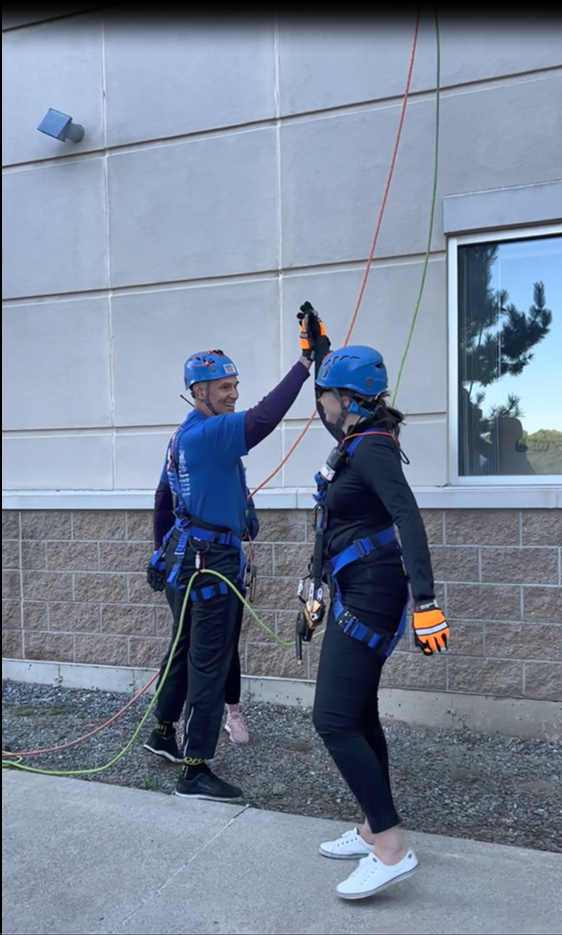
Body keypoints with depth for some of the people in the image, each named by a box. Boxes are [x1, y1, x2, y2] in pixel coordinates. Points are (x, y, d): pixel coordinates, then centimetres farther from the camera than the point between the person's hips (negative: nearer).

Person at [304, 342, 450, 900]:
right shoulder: (353, 447, 8)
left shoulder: (371, 449, -19)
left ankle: (392, 849, -1)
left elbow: (408, 519, -28)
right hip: (355, 593, 10)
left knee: (334, 721, -10)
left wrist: (425, 601, -33)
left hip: (369, 597, -10)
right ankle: (374, 830, 30)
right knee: (358, 716, 16)